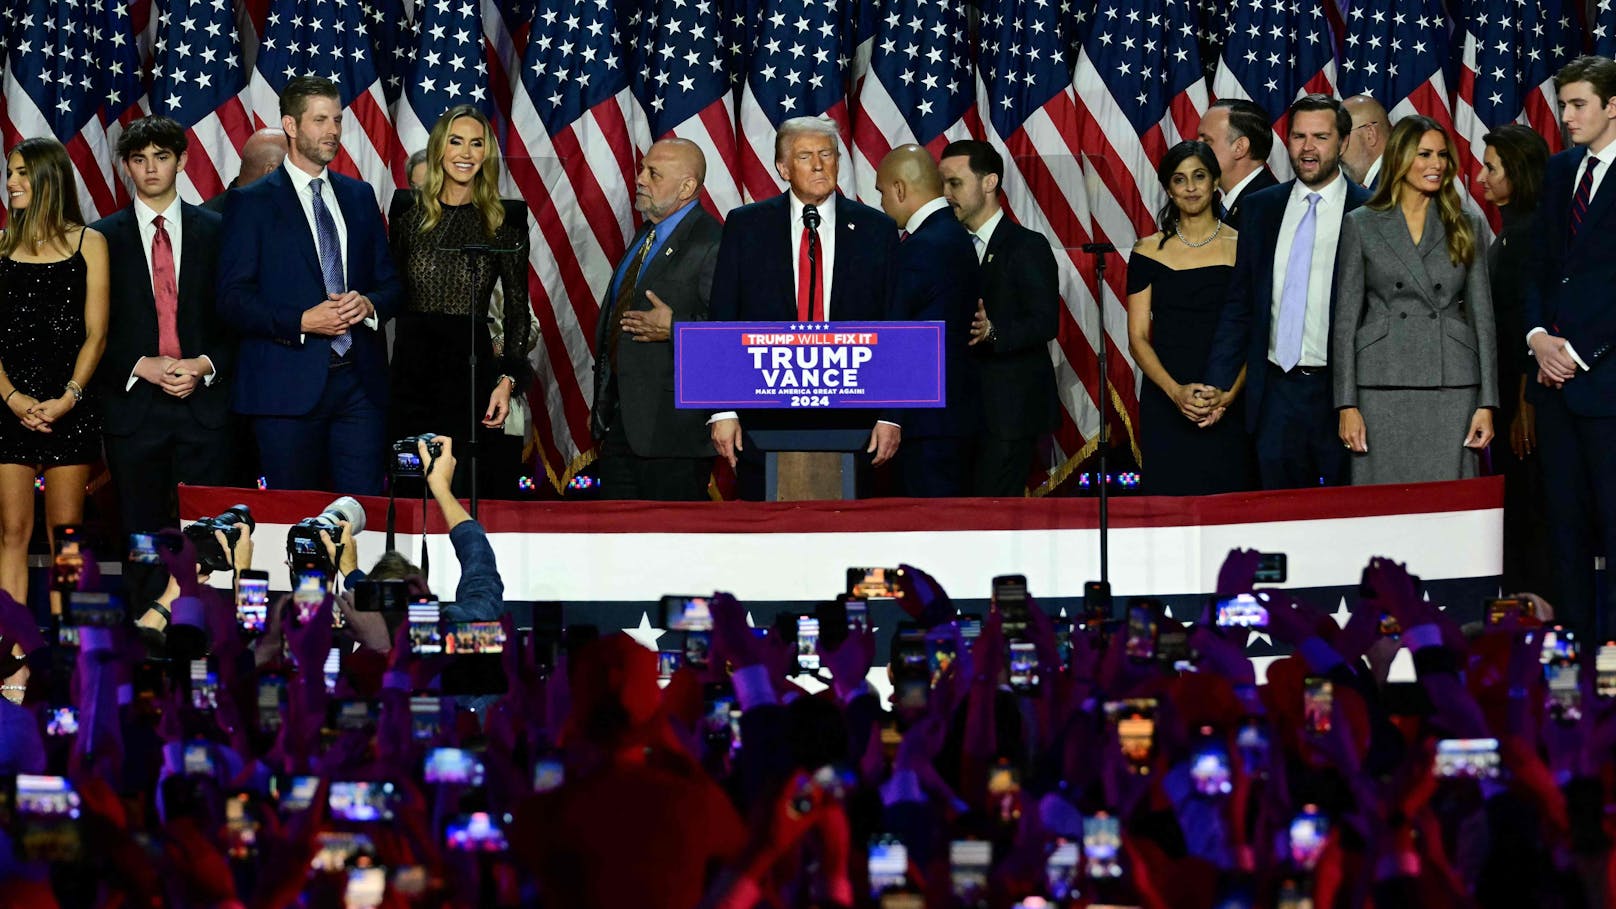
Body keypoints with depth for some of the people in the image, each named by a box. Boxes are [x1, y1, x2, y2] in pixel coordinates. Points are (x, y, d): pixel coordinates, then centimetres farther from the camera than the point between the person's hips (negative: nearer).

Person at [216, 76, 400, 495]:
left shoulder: (359, 196, 16)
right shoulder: (252, 202, 1)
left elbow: (389, 282, 18)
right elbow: (232, 298, -5)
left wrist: (369, 304, -5)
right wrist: (301, 322, -17)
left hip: (360, 381, 4)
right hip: (287, 386, -4)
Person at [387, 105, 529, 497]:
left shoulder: (505, 218, 3)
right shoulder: (409, 209, 7)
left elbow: (518, 307, 5)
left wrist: (508, 380, -5)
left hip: (472, 367, -1)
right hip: (411, 363, 1)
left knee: (466, 489, -1)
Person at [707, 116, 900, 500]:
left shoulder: (875, 230, 7)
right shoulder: (745, 226, 6)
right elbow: (721, 321, 4)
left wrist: (891, 415, -1)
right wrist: (722, 410, -4)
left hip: (850, 421, 0)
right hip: (764, 418, 0)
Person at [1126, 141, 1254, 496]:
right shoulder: (1149, 252, 6)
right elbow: (1138, 338, 3)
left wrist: (1229, 394, -13)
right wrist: (1175, 391, -13)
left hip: (1227, 409, 0)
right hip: (1165, 407, 1)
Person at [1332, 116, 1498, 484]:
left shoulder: (1465, 227, 11)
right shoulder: (1361, 225, 6)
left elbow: (1482, 316, 9)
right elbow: (1345, 319, 4)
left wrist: (1487, 403, 1)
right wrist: (1347, 404, -4)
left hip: (1452, 388, 1)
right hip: (1384, 390, -1)